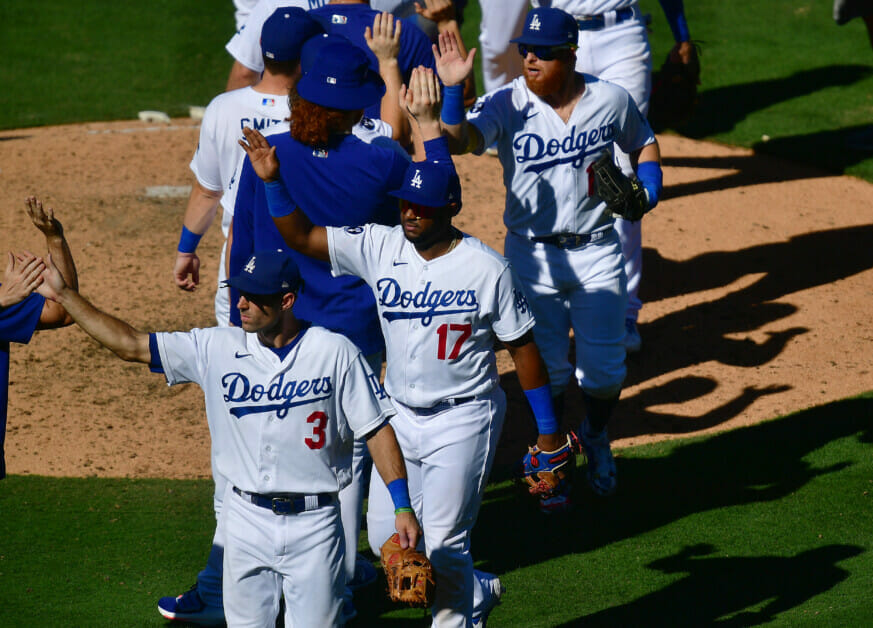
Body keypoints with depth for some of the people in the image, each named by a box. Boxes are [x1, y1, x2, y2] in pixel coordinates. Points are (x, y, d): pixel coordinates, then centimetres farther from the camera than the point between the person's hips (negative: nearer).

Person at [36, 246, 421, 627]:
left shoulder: (335, 353, -6)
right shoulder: (217, 349, 0)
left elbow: (376, 428, -3)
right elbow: (130, 345, 0)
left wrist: (403, 507, -9)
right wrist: (63, 295, -6)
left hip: (313, 524, -3)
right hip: (246, 520, 3)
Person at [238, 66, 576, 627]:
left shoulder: (487, 269, -15)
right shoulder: (379, 248, -5)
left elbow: (523, 346, -8)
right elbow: (300, 236, -3)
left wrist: (548, 428, -5)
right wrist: (274, 181, -19)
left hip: (464, 418, -5)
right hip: (400, 413, 5)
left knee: (440, 541, -7)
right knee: (386, 534, 10)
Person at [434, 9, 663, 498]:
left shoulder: (611, 100, -4)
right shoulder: (505, 106, -11)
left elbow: (643, 144, 14)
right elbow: (458, 141, -28)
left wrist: (649, 185, -4)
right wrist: (452, 90, -42)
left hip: (597, 254, 1)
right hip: (533, 254, -1)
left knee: (605, 368, 6)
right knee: (546, 367, 6)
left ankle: (596, 439, 35)